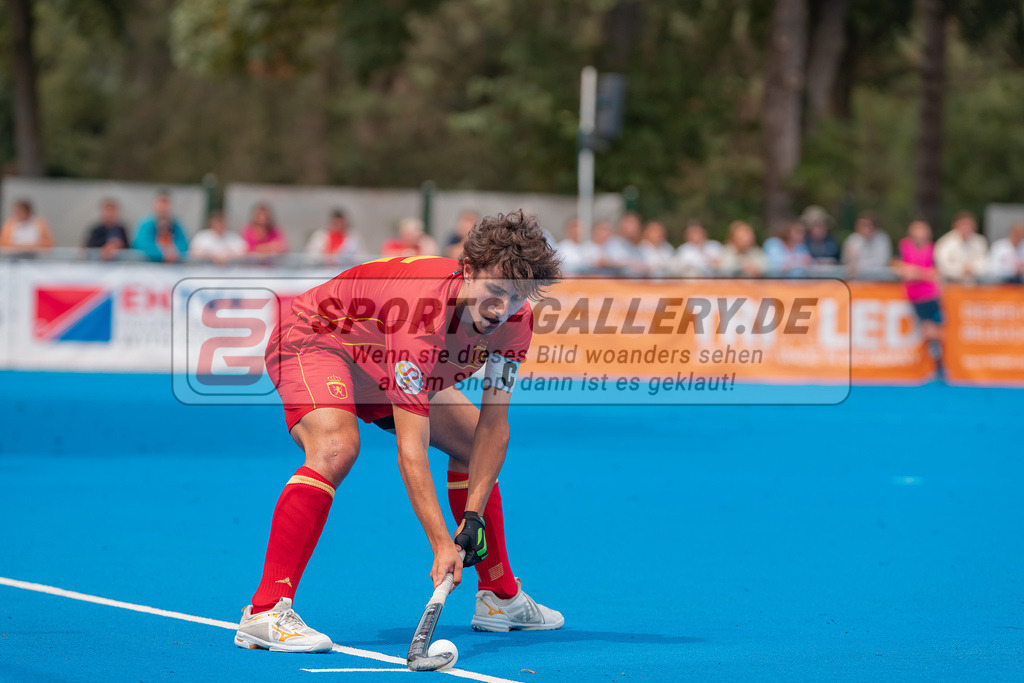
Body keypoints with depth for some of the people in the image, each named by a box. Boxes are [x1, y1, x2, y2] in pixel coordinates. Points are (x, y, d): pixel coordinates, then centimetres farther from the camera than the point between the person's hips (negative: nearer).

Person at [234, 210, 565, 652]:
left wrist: (473, 515, -22)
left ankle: (500, 598, 27)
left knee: (473, 442, 9)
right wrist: (441, 544, -44)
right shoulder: (421, 314, -41)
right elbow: (411, 451, -41)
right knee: (336, 447, -34)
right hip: (312, 337, -8)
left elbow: (493, 426, -13)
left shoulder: (514, 320, -19)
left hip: (380, 364, 8)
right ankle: (265, 613, -34)